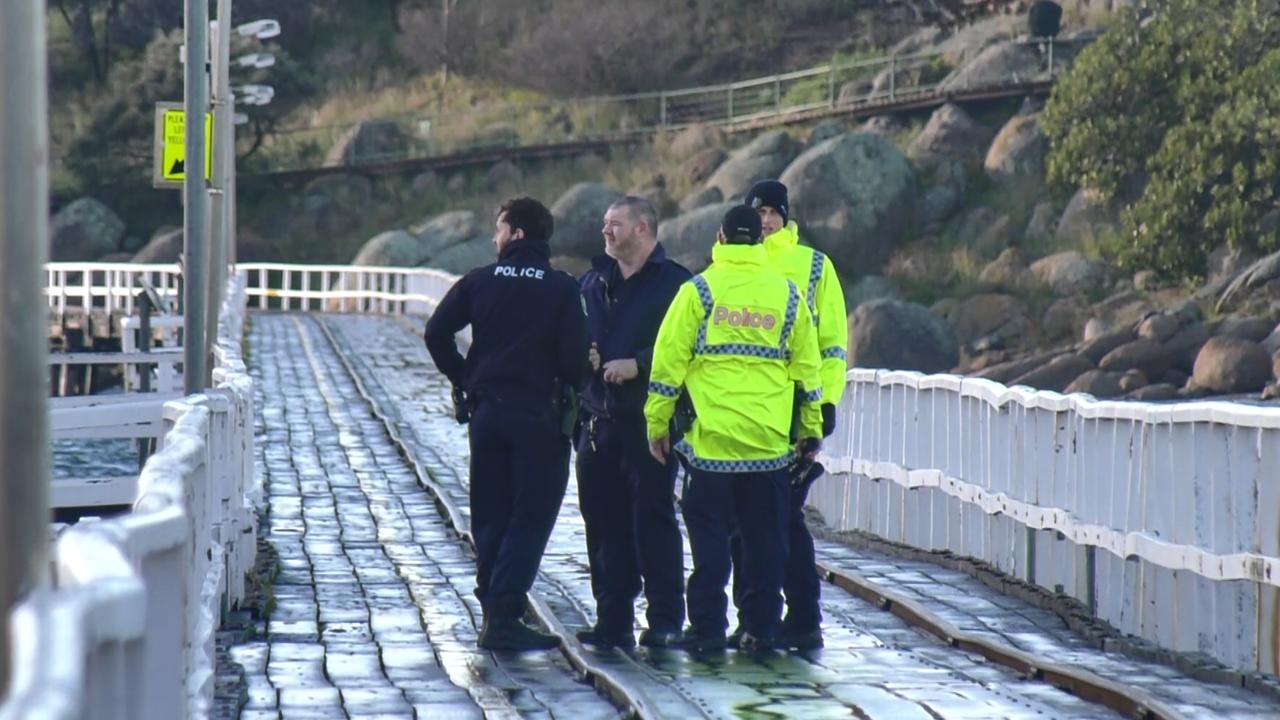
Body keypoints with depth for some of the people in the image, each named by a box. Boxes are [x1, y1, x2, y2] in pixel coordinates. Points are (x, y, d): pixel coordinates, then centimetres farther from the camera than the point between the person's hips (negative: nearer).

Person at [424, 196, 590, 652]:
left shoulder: (480, 281, 2)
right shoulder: (562, 289, -4)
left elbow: (437, 333, -3)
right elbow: (574, 354, -12)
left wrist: (463, 381, 9)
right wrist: (572, 391, 8)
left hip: (487, 410, 3)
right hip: (539, 414, -3)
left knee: (490, 517, 12)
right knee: (530, 519, -1)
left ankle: (493, 613, 10)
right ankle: (504, 617, -11)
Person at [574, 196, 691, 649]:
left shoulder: (673, 283, -4)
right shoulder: (593, 282, 17)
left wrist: (638, 364, -19)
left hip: (648, 421, -6)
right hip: (599, 421, 6)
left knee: (653, 518, -6)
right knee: (603, 521, 6)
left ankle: (665, 619, 0)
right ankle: (613, 618, 12)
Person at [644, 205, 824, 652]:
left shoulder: (699, 291, -2)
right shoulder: (786, 293, 6)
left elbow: (669, 361, -3)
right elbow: (806, 367, 11)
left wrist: (657, 424, 5)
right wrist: (811, 430, 20)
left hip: (711, 436, -2)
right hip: (771, 440, 2)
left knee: (708, 534, 3)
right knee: (765, 536, 8)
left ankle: (707, 627, 2)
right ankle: (762, 628, 8)